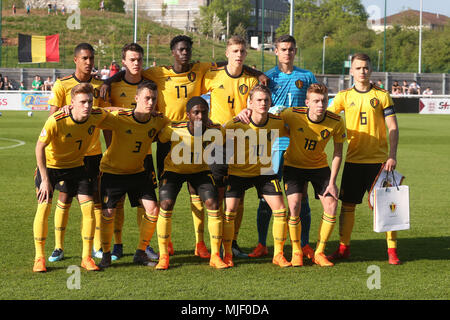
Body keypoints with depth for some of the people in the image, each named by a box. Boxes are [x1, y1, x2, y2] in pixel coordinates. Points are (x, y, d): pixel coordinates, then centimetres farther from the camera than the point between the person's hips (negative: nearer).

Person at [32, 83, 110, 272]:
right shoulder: (56, 121, -31)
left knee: (88, 207, -8)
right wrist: (45, 179, -22)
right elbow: (40, 147, -21)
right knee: (43, 207, -13)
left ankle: (86, 257, 5)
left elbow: (109, 116, 6)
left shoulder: (97, 116, -19)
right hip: (50, 165, -3)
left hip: (76, 165, 3)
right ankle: (39, 258, 1)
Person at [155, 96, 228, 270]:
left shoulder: (215, 131, -24)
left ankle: (215, 255, -1)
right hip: (174, 169, -2)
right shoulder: (174, 130, -29)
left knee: (214, 205, -14)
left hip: (200, 170, 2)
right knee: (166, 206, -19)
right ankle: (163, 256, -4)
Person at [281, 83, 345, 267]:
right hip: (293, 165, -2)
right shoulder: (292, 115, -25)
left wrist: (332, 182, -10)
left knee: (331, 205, -10)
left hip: (319, 166, 2)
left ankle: (319, 253, 6)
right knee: (294, 206, -17)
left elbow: (338, 153, -8)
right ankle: (296, 252, 3)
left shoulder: (336, 122, -20)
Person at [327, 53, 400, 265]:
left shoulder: (382, 96, 2)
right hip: (353, 159, 2)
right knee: (347, 204, 4)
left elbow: (393, 127, 0)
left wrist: (392, 156, -8)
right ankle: (344, 247, 14)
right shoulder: (344, 96, 7)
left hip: (378, 159, -2)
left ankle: (392, 250, 3)